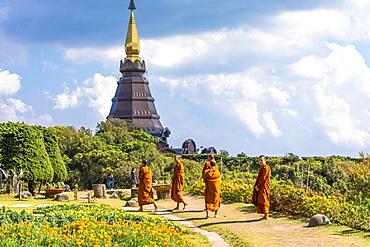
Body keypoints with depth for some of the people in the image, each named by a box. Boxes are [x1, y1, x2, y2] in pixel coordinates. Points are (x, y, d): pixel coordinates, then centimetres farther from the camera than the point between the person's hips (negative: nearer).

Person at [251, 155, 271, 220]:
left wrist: (258, 186, -15)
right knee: (261, 200, 9)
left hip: (263, 186, -10)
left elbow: (263, 178, -18)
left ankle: (266, 216, -8)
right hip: (260, 187, 10)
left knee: (263, 200, -9)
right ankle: (265, 215, 12)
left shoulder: (265, 167, -13)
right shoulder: (261, 168, 18)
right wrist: (256, 185, 6)